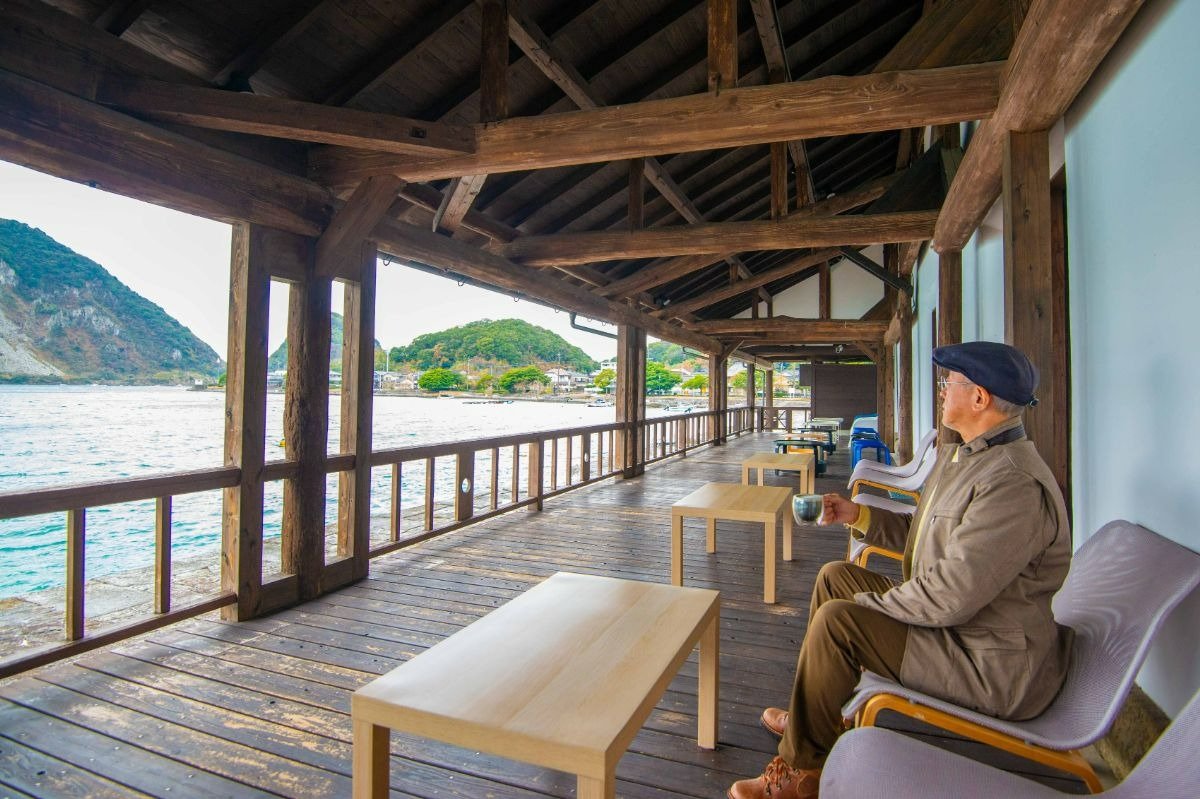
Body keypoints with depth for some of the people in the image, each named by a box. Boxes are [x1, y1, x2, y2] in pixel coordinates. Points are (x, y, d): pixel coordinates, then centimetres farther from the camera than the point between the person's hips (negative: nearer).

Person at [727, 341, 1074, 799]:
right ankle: (809, 715, 23)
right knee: (834, 577, 10)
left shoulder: (1015, 484, -29)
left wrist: (868, 603, -17)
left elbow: (950, 597, -32)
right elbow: (920, 531, 16)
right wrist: (857, 515, 3)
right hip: (956, 622, 10)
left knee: (836, 620, -19)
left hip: (993, 667, -10)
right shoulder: (960, 456, 6)